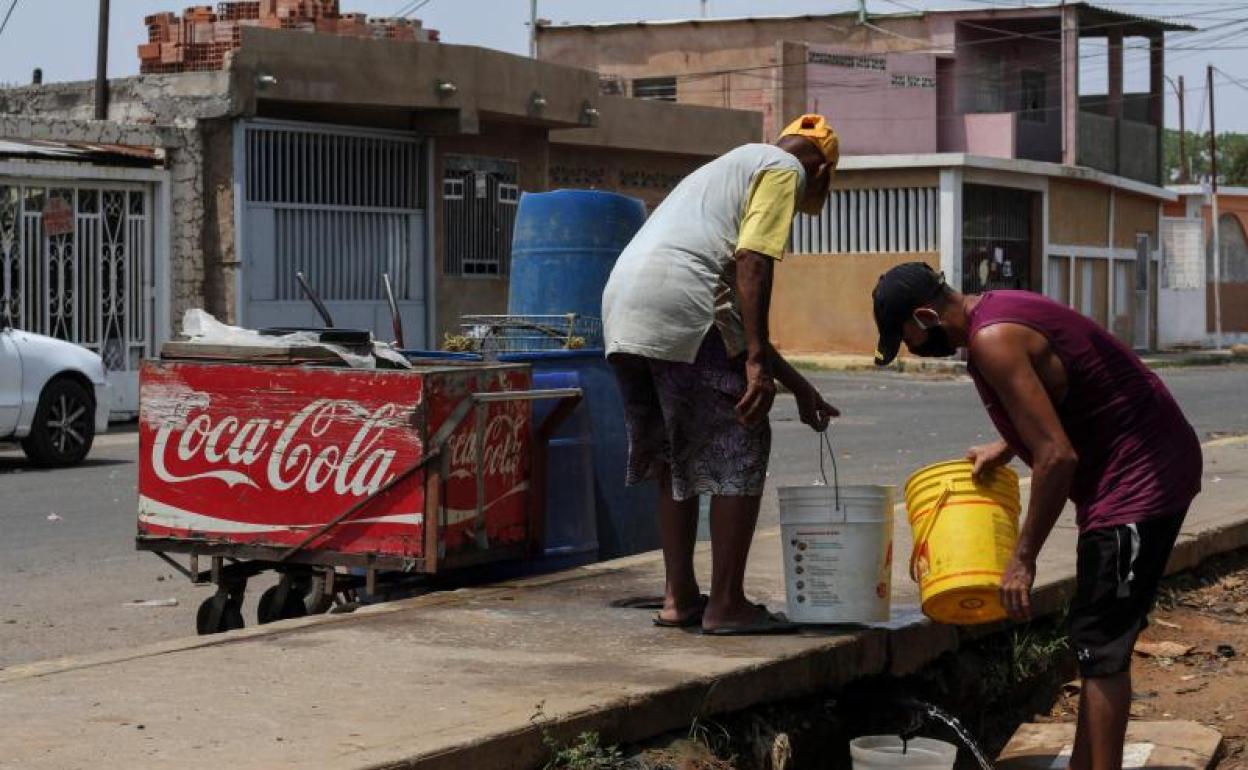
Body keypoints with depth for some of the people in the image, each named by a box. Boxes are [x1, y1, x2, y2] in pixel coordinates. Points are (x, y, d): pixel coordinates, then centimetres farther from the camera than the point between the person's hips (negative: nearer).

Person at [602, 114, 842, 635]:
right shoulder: (784, 169, 9)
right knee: (739, 454, 0)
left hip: (621, 308, 9)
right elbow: (752, 264, -9)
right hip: (681, 311, -9)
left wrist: (799, 387, 36)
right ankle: (726, 605, 1)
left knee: (673, 459, 19)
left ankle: (679, 597, 21)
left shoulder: (728, 168, 35)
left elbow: (737, 311, 35)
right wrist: (757, 362, -14)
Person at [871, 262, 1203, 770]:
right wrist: (1006, 448, 11)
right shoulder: (997, 311, 9)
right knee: (1097, 638, 15)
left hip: (1140, 476, -10)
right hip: (1149, 466, 10)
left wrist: (1024, 557, -19)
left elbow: (1058, 456, -26)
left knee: (1100, 643, -7)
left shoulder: (992, 340, -22)